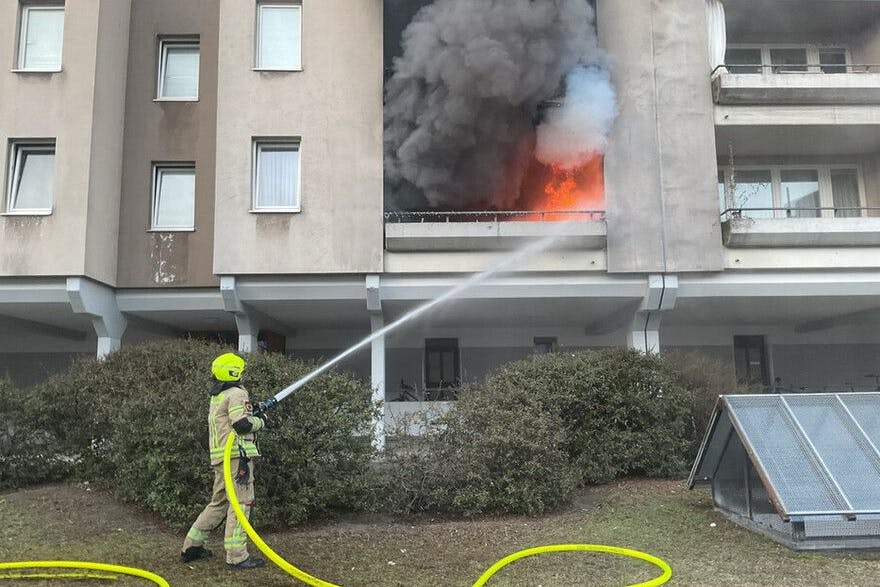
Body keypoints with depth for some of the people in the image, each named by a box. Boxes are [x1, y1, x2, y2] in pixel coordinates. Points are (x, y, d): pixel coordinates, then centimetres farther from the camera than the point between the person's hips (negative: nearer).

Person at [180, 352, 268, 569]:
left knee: (219, 502, 18)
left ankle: (191, 546, 24)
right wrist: (261, 421, -1)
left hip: (220, 456, 10)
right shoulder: (236, 393, -9)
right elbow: (242, 423, -18)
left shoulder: (216, 397, 22)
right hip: (236, 454, -9)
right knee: (241, 502, -6)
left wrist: (253, 409, 20)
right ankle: (237, 556, -6)